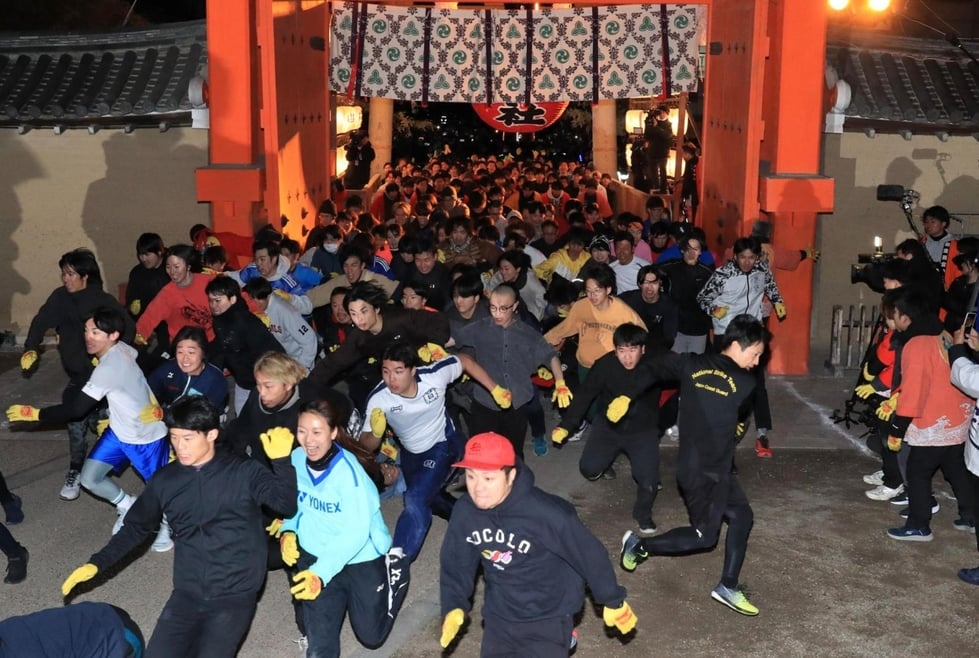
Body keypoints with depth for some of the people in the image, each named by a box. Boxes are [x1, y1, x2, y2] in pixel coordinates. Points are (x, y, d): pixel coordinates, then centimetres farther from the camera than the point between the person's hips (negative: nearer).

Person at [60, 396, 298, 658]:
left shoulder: (243, 472, -6)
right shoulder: (165, 480, 5)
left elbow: (286, 506, -18)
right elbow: (136, 528, 17)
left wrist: (282, 460, -32)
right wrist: (97, 563, 6)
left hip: (234, 594, -4)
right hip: (187, 593, 4)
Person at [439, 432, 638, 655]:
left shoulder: (544, 512, -28)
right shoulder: (465, 511, -14)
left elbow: (588, 554, -16)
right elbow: (454, 563, 2)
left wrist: (612, 601, -6)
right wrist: (453, 607, -8)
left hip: (548, 617, -4)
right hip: (499, 615, 5)